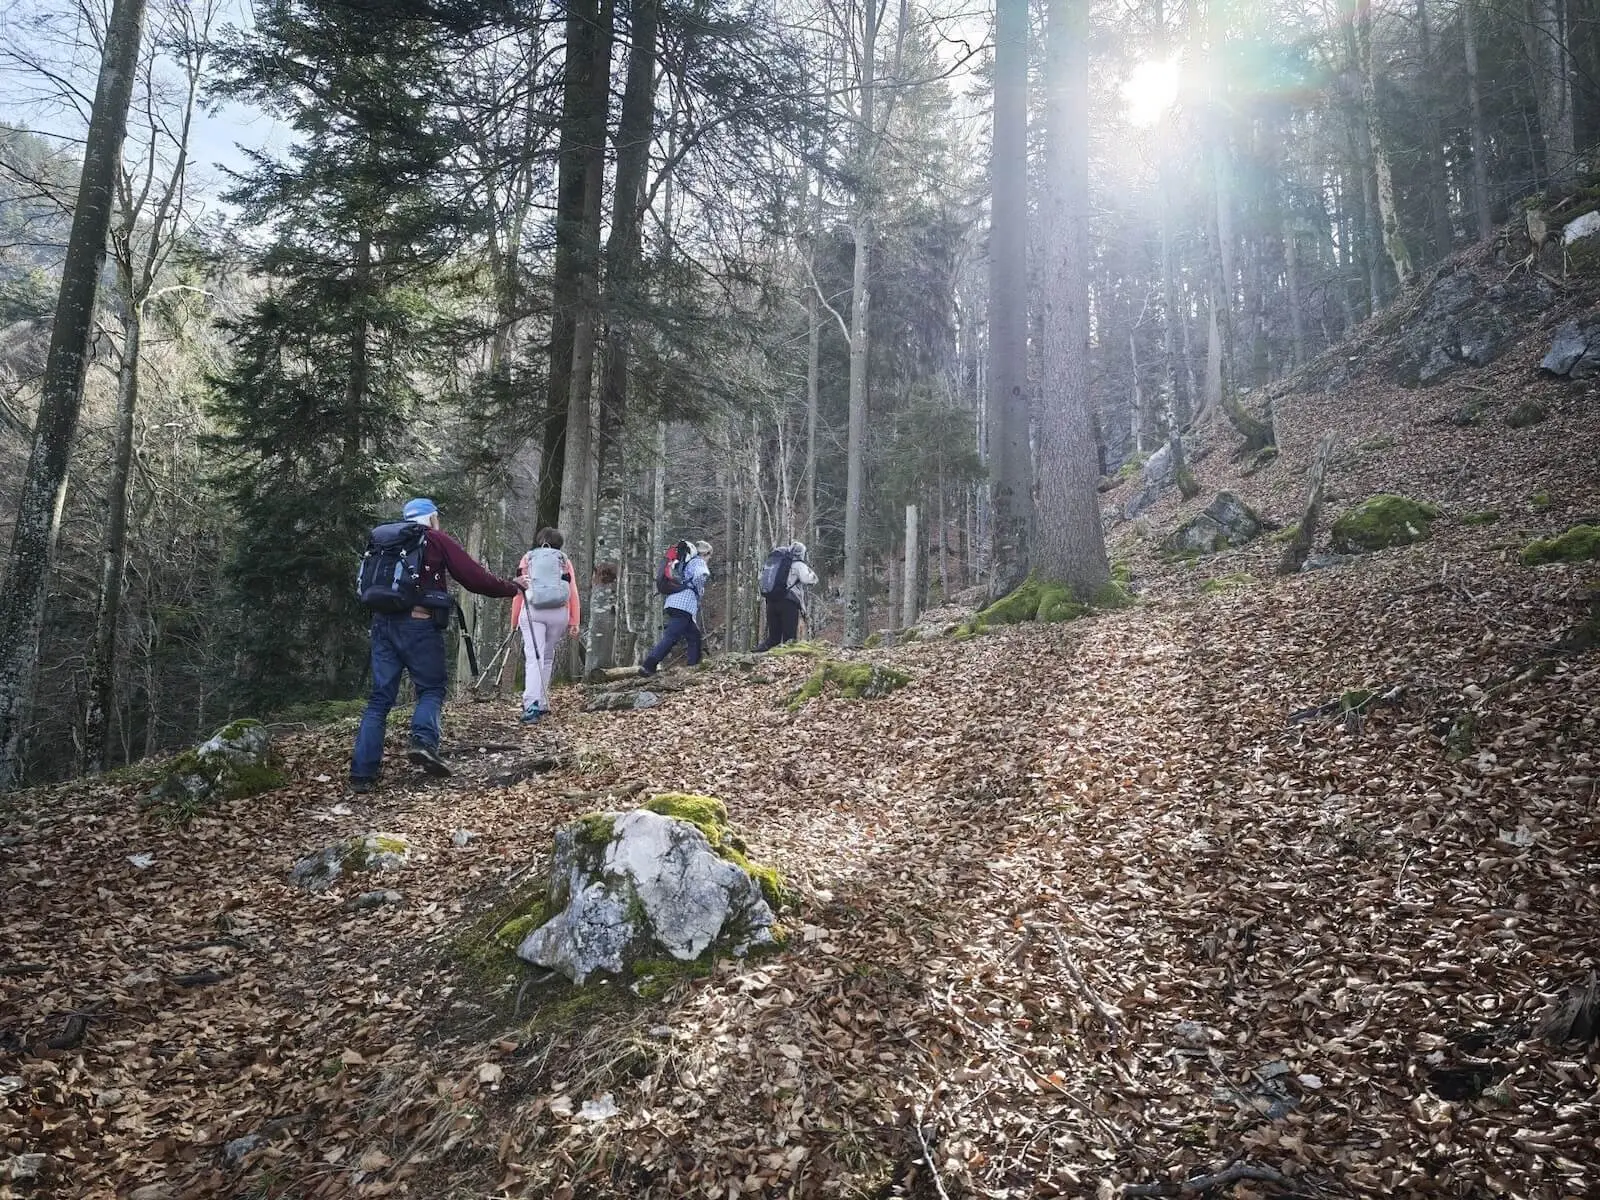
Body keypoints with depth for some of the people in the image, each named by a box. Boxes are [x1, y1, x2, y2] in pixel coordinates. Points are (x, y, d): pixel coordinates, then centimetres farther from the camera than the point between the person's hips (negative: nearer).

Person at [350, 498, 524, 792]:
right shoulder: (438, 540, 3)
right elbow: (474, 578, -2)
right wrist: (512, 587, 10)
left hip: (382, 622, 5)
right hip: (419, 624, -5)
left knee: (380, 698, 7)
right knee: (431, 689, 10)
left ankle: (362, 774, 2)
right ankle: (424, 741, -17)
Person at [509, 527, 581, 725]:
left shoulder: (528, 558, 12)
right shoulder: (564, 560, 12)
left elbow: (518, 591, 8)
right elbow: (573, 593, 5)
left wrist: (514, 621, 13)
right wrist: (574, 623, 6)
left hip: (532, 611, -1)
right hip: (559, 613, 1)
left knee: (533, 658, -7)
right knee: (548, 657, 17)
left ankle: (532, 704, -24)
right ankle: (542, 703, 21)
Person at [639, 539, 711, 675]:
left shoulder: (686, 562, 26)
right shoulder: (698, 562, -1)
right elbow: (701, 575, -23)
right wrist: (700, 593, -9)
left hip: (673, 602, 9)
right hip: (684, 604, -9)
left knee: (694, 636, 15)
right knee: (671, 637, -13)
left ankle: (693, 667, 14)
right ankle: (647, 666, -19)